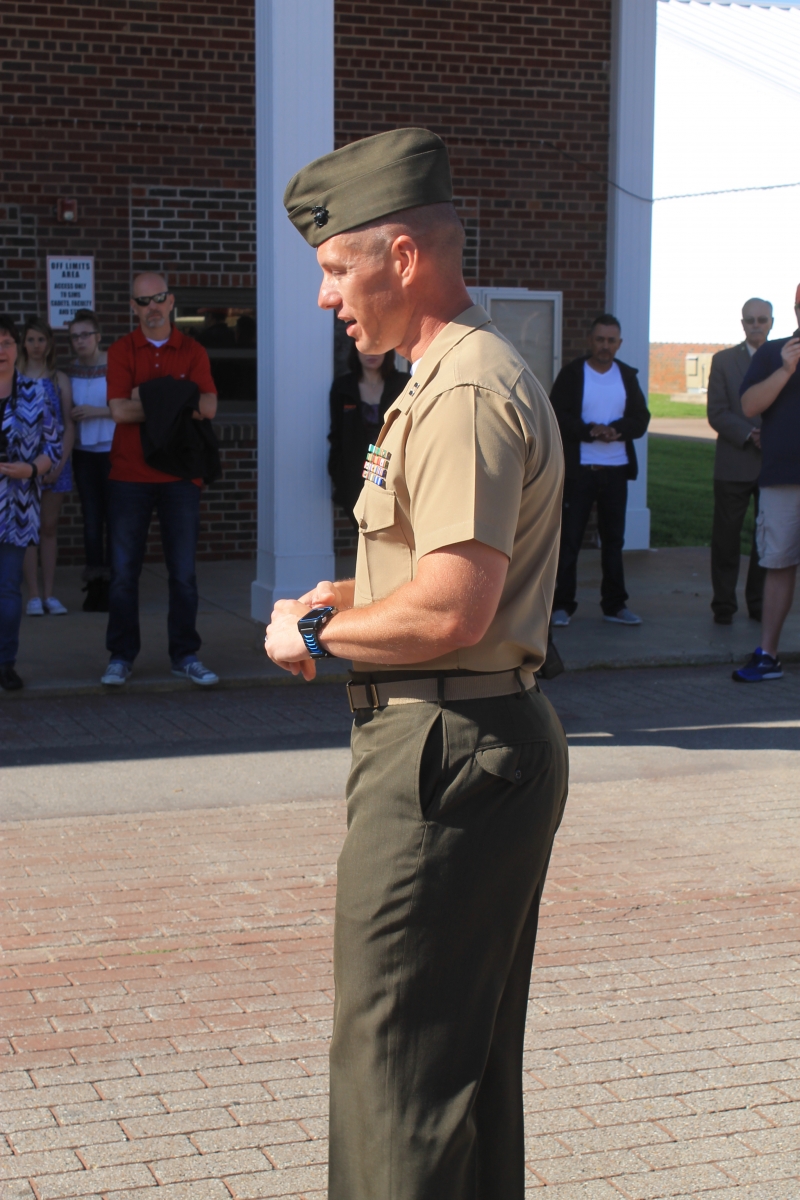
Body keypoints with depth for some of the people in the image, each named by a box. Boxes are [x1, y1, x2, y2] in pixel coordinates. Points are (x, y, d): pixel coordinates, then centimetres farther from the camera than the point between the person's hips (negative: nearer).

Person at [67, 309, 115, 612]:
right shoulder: (71, 370, 7)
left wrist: (98, 411, -18)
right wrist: (72, 415, 0)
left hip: (112, 451, -4)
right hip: (84, 452, 4)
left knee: (113, 516, -2)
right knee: (91, 518, 4)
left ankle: (112, 584, 5)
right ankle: (95, 584, 7)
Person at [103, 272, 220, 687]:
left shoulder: (192, 352, 7)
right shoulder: (121, 351, 4)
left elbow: (208, 406, -9)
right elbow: (119, 410, -10)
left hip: (180, 476, 1)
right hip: (129, 476, -1)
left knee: (183, 571, 4)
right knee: (124, 571, 2)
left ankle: (185, 656, 13)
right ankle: (121, 657, 11)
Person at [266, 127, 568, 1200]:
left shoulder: (464, 396, -18)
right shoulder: (472, 376, 17)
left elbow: (451, 611, -26)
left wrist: (314, 635, -10)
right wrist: (355, 595, 12)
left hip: (447, 747, -11)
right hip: (496, 738, 11)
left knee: (392, 1058, -3)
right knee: (470, 1054, 20)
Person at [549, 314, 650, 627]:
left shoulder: (627, 376, 10)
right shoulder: (572, 373, -1)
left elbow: (640, 419, 4)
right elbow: (557, 417, -8)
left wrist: (616, 430, -15)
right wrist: (590, 431, -21)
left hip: (616, 469, 3)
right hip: (578, 469, -3)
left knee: (613, 539, 9)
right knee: (569, 538, -2)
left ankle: (614, 604, 16)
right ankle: (562, 604, 4)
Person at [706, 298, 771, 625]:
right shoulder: (724, 361, 4)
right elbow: (717, 414, -3)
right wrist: (749, 435, -17)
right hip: (735, 464, -1)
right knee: (726, 537, 2)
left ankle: (759, 602, 16)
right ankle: (724, 604, 11)